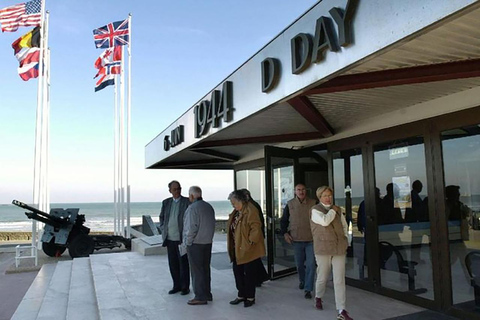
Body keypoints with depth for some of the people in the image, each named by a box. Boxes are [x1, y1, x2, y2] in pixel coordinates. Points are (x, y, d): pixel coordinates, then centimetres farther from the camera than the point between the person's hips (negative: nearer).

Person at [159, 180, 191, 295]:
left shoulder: (187, 202, -5)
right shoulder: (166, 202, 11)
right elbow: (161, 217, 22)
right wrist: (163, 229, 10)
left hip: (182, 238, -5)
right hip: (169, 238, 5)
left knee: (183, 263, 3)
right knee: (173, 264, 12)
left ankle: (185, 287, 15)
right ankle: (177, 285, 25)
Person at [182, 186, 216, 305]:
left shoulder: (193, 208, -17)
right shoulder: (209, 207, 7)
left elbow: (191, 228, -19)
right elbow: (212, 225, 10)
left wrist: (187, 242, -8)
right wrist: (208, 237, 16)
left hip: (195, 244, -8)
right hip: (208, 242, 8)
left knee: (197, 270, 1)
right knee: (205, 269, 16)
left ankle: (200, 297, 7)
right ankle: (207, 294, 25)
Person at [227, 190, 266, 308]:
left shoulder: (251, 211, -19)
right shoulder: (236, 212, 10)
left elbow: (256, 229, -25)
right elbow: (232, 228, 19)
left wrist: (250, 242, -21)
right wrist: (232, 246, 13)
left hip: (247, 249, -9)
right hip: (237, 249, 9)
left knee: (249, 273, 5)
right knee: (237, 271, 16)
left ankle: (250, 297, 19)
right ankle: (241, 295, 31)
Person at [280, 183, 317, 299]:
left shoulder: (313, 203, -3)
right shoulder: (290, 204, 0)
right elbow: (283, 220, 8)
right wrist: (285, 233, -3)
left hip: (311, 239, -1)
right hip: (296, 239, 2)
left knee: (311, 265, -5)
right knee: (299, 264, 16)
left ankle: (308, 289, 5)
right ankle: (302, 281, 43)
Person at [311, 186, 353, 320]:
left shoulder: (338, 210, 11)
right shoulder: (315, 210, -4)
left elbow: (344, 225, 23)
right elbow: (324, 221, -22)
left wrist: (343, 238, 12)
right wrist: (332, 210, -8)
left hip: (339, 248, 3)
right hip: (323, 248, -3)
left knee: (340, 280, -2)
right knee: (322, 277, 10)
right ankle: (318, 297, 40)